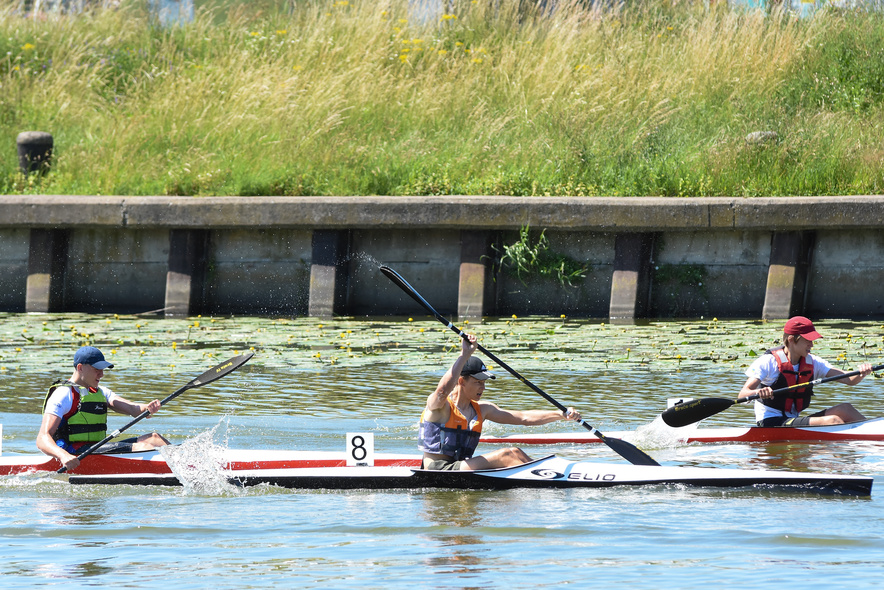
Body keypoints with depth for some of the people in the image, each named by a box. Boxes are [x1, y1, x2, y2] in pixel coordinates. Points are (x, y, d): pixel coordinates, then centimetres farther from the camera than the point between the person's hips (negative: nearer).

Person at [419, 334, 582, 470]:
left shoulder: (482, 409, 16)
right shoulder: (437, 404, -6)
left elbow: (524, 418, 13)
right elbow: (443, 390, -32)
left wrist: (561, 415, 2)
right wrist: (465, 355, -33)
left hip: (460, 469, 8)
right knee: (508, 455, -20)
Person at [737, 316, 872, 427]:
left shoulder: (812, 363, 8)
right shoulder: (768, 362, -9)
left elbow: (849, 380, 0)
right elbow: (742, 395, -17)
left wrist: (861, 373, -23)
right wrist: (758, 392, -40)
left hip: (794, 421, 7)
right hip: (771, 424, -7)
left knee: (844, 410, -11)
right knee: (832, 420, -23)